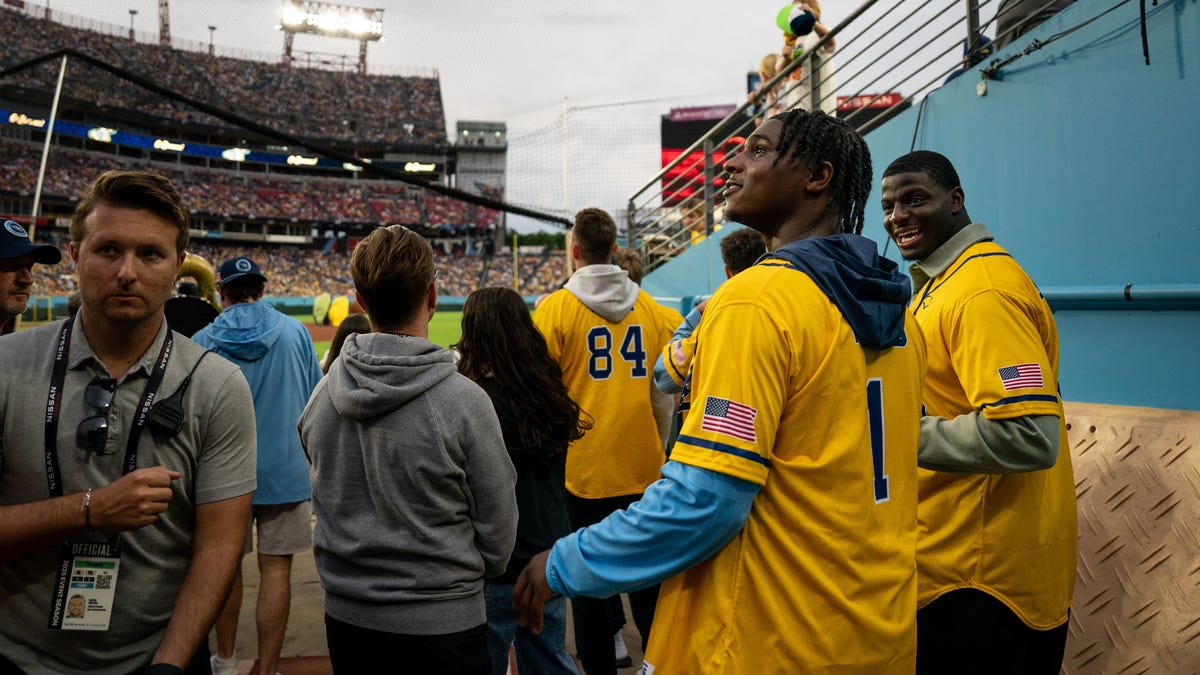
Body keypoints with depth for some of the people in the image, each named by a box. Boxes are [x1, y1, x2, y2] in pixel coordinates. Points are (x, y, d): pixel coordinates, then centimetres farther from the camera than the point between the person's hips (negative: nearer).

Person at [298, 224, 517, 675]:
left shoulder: (321, 395, -8)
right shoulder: (464, 400, -21)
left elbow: (326, 498, 5)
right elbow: (498, 528, -12)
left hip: (345, 614, 4)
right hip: (442, 621, -4)